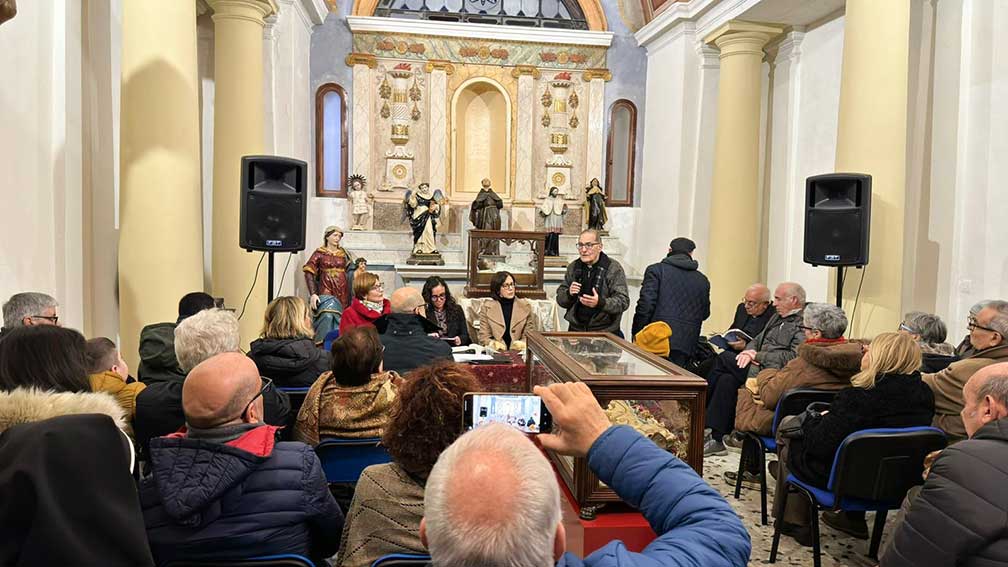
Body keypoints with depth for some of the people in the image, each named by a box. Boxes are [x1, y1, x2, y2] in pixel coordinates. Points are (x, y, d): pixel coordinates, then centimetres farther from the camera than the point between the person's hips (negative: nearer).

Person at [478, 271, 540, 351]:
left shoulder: (525, 306, 10)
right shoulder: (487, 307, 7)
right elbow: (484, 336, 5)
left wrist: (522, 343, -13)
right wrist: (492, 343, -17)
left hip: (518, 351, 0)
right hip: (496, 352, 0)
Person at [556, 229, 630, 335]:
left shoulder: (614, 268, -3)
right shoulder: (573, 267, 9)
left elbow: (623, 301, -9)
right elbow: (560, 299, 12)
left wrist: (600, 303, -26)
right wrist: (569, 294, -10)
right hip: (576, 330, 3)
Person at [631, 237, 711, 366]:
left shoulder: (656, 270, 0)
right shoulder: (702, 280, 12)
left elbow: (646, 305, -8)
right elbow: (704, 313, 17)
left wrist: (636, 336, -4)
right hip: (686, 344, 3)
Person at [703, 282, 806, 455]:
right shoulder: (778, 317, 24)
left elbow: (793, 356, -18)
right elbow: (758, 339, 24)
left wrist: (758, 356, -12)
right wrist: (749, 352, -1)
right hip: (758, 367, 8)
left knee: (723, 360, -19)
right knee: (727, 380, -18)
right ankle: (717, 439, -12)